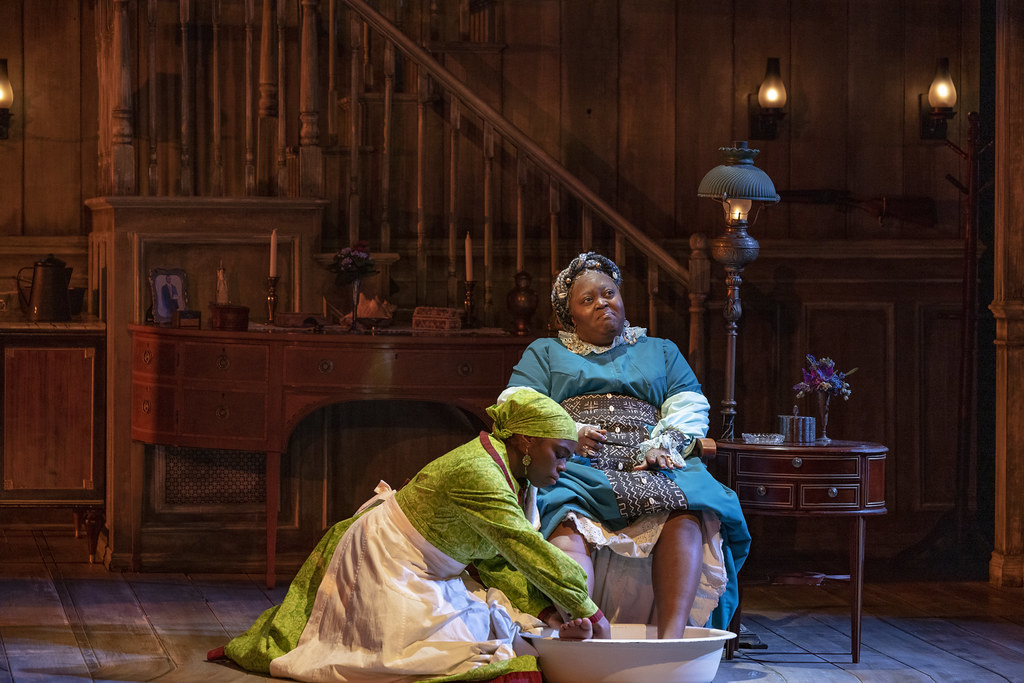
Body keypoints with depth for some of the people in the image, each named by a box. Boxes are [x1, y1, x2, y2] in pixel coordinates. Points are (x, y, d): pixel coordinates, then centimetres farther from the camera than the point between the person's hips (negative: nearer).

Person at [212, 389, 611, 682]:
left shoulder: (511, 476, 2)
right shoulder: (477, 473, -31)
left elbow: (500, 561, -1)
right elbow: (529, 551, -34)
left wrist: (547, 612, -15)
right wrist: (589, 611, -28)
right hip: (387, 567, -10)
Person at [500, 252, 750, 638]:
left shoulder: (661, 352, 32)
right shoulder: (544, 354, 29)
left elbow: (689, 409, 16)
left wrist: (663, 446, -7)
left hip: (652, 471, 1)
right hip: (573, 468, -1)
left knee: (685, 509, -36)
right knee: (566, 516, -40)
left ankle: (671, 635, -53)